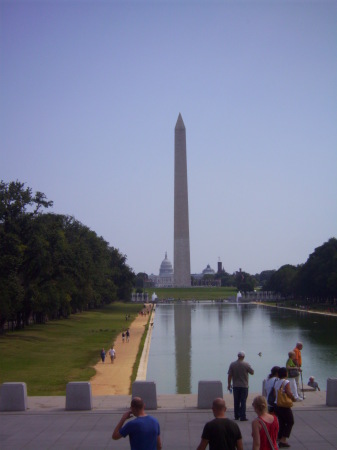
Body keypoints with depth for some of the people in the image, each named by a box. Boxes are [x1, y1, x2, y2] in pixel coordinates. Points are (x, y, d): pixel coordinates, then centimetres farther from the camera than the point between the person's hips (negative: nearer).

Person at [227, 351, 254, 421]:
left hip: (235, 386, 3)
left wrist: (229, 384, 6)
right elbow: (252, 372, 0)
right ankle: (242, 417, -2)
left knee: (236, 401, 11)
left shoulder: (232, 364, -3)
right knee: (243, 401, 0)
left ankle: (236, 416, 17)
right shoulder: (246, 364, -10)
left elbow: (229, 375, -3)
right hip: (244, 386, -2)